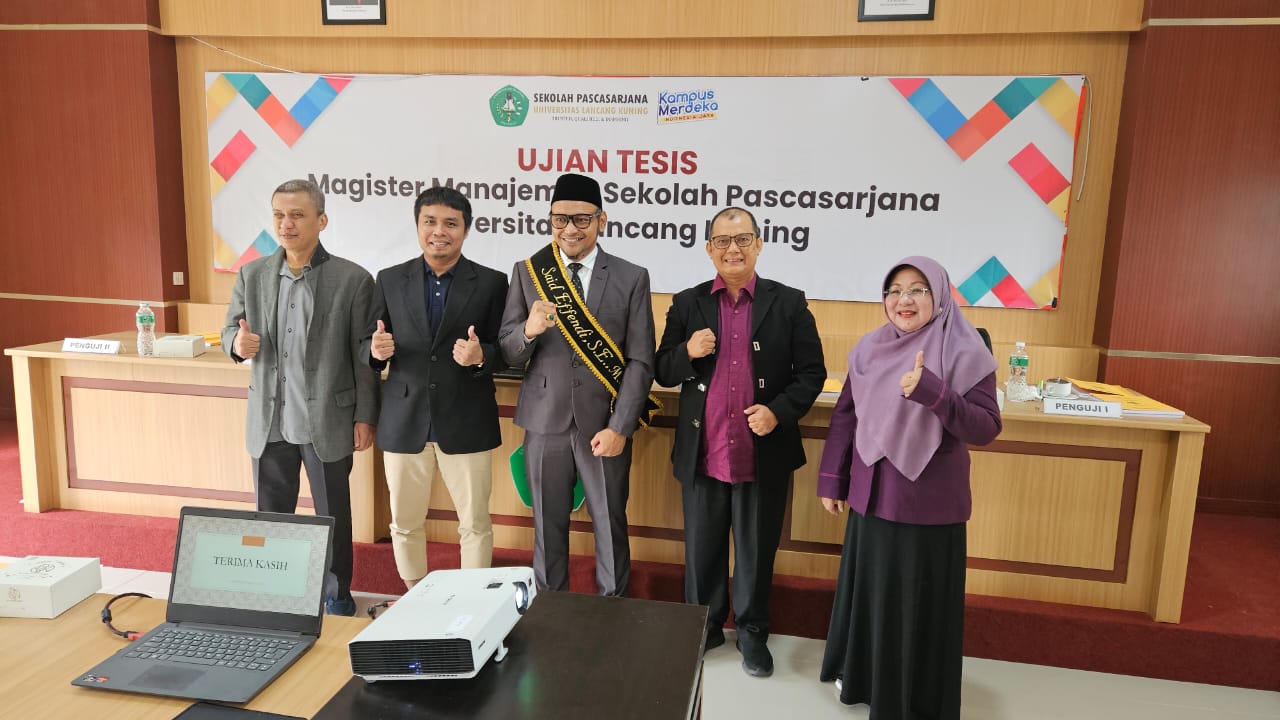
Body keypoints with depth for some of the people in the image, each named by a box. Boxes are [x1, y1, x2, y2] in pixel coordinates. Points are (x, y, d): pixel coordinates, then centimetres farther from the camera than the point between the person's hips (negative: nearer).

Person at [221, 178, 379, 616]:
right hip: (270, 421, 4)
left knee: (333, 515, 11)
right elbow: (230, 331, 12)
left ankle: (337, 597, 30)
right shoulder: (252, 275, 3)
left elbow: (364, 356, -5)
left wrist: (365, 418, -5)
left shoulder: (352, 279, -8)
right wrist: (238, 343, -13)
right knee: (270, 515, 15)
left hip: (328, 423, -3)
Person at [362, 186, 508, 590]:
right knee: (404, 523, 15)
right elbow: (367, 348, 7)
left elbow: (506, 353, -1)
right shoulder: (390, 280, 5)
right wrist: (377, 350, -15)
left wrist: (481, 356, -22)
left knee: (475, 524, 8)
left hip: (466, 423, -2)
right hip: (404, 422, 2)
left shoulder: (490, 283, -1)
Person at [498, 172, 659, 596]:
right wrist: (528, 331, -21)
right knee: (548, 526, 13)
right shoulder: (527, 272, 2)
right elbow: (507, 355, 2)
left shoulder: (632, 278, -1)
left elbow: (641, 361, -3)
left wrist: (620, 428, -11)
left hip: (605, 424, -1)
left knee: (610, 526, 11)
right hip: (545, 422, 1)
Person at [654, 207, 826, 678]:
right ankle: (704, 627, 37)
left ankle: (752, 633, 35)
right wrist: (688, 352, -15)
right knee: (702, 550, 16)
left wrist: (779, 410, -15)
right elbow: (663, 374, 6)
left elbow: (812, 372, 0)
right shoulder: (687, 304, 3)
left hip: (765, 457, -1)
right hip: (703, 456, 1)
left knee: (757, 552, 14)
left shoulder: (788, 303, -1)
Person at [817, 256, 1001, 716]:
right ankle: (861, 673, 40)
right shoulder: (869, 349, 1)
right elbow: (845, 416, 7)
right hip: (872, 495, 4)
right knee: (868, 589, 18)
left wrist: (930, 392, -30)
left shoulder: (966, 354, -11)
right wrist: (831, 479, 8)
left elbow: (986, 428, -16)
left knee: (921, 602, 9)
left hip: (930, 502, -4)